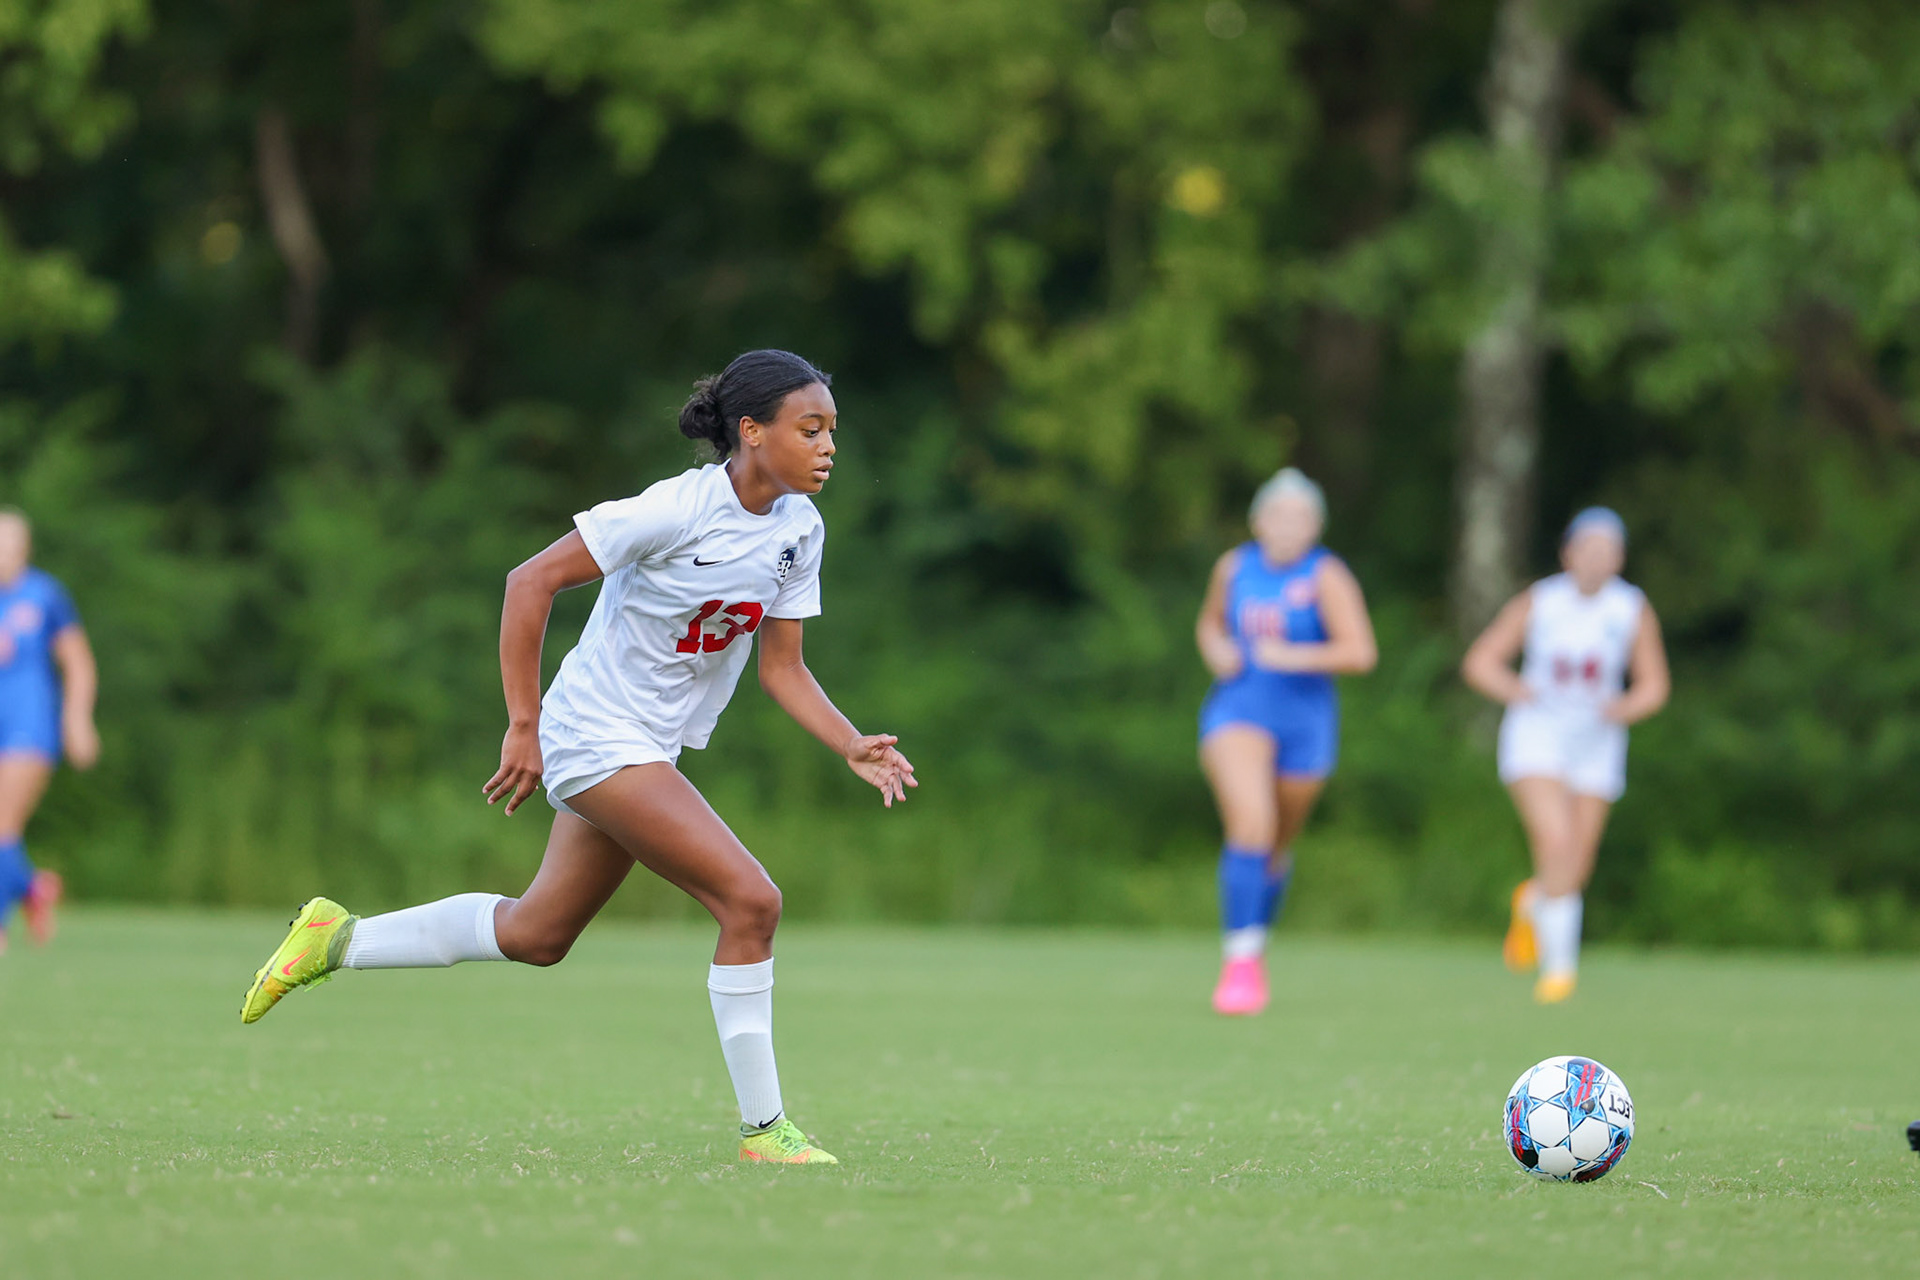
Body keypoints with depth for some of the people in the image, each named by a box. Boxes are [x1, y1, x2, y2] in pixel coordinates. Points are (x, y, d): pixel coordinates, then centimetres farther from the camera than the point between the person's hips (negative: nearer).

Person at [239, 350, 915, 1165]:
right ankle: (762, 1127, -8)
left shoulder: (799, 530, 1)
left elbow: (781, 667, 8)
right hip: (596, 737, -9)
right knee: (750, 900, -17)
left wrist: (852, 746, -8)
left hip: (650, 747, 9)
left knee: (537, 934, 18)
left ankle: (338, 939, 33)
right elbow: (531, 582, -18)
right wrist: (523, 725, -19)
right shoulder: (678, 509, -22)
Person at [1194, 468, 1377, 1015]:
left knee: (1277, 847, 14)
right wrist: (1216, 650, 0)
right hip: (1237, 713, 0)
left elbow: (1360, 652, -19)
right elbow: (1209, 623, 22)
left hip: (1304, 722, 0)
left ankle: (1257, 948, 40)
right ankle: (1239, 960, -24)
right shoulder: (1234, 567, 2)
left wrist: (1297, 657, -28)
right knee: (1250, 822, -23)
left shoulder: (1326, 577, -9)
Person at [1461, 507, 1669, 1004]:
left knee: (1575, 870, 3)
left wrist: (1627, 707, -16)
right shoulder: (1538, 603, -4)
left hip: (1596, 744, 2)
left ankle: (1532, 903, 39)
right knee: (1556, 844, -21)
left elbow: (1653, 684, 6)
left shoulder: (1633, 610, -1)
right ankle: (1558, 964, -12)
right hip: (1536, 738, -2)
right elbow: (1480, 661, -1)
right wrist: (1512, 688, -22)